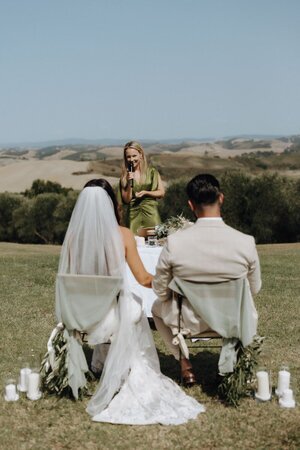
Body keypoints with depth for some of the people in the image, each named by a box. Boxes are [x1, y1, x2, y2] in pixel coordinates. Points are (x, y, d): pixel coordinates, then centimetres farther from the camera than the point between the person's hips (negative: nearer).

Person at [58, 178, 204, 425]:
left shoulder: (73, 235, -10)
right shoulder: (123, 235, -13)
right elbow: (143, 279, -8)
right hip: (114, 315, -2)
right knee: (135, 304, 31)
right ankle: (134, 375, 43)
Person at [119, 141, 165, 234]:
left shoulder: (151, 172, 1)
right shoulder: (125, 176, 3)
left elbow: (161, 192, 4)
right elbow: (126, 200, 1)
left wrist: (145, 192, -9)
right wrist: (129, 183, -9)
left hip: (151, 213, 0)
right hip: (133, 215, 0)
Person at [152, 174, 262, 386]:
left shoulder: (174, 242, -22)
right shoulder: (246, 242, -20)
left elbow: (160, 290, -8)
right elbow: (254, 288, -4)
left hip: (190, 320, -1)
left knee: (158, 307, 33)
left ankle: (185, 363, 28)